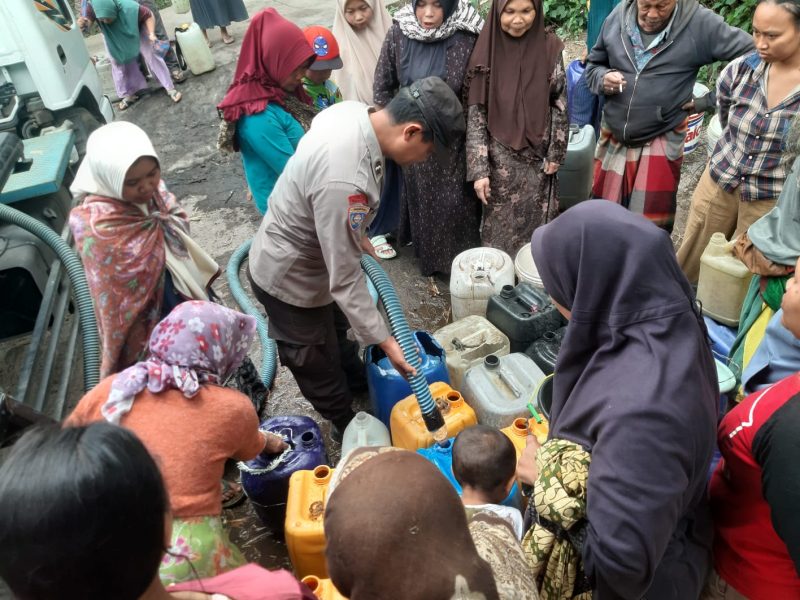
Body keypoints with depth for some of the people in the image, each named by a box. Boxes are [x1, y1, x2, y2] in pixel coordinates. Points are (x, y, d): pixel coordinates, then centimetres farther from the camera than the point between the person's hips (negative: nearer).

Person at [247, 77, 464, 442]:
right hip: (290, 278, -9)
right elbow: (345, 278, -33)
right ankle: (345, 424, 44)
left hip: (293, 250, 9)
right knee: (318, 365, 18)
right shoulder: (345, 181, -42)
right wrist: (384, 341, -24)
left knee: (336, 326, 34)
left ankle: (356, 379, 61)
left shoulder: (354, 111, -12)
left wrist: (355, 235, 18)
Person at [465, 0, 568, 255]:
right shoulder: (487, 50, -8)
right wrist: (479, 169, -11)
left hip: (538, 157, 1)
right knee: (499, 227, 7)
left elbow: (560, 104, 4)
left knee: (536, 226, 11)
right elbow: (475, 113, -7)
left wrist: (556, 153, 2)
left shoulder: (550, 48, -4)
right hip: (500, 158, -1)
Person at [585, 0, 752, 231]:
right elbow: (593, 64, 11)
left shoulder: (699, 23, -12)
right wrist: (603, 79, -12)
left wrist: (709, 100, -11)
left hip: (660, 142, -3)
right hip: (613, 138, 4)